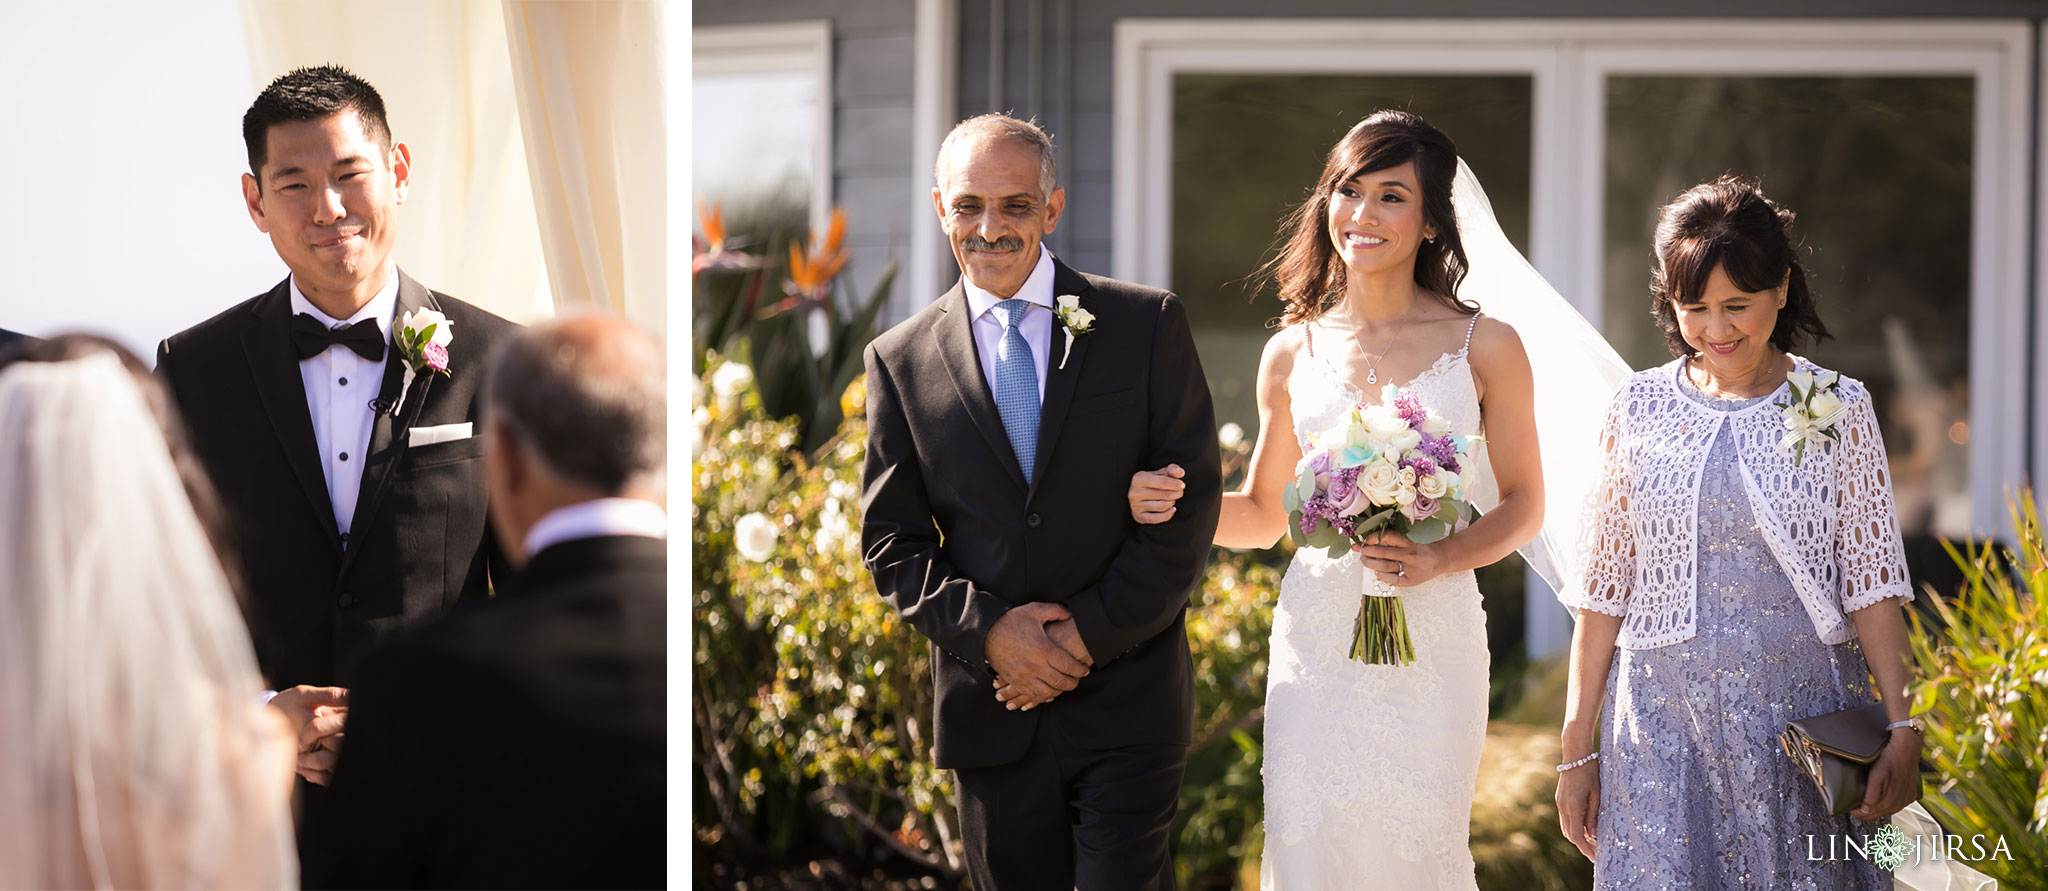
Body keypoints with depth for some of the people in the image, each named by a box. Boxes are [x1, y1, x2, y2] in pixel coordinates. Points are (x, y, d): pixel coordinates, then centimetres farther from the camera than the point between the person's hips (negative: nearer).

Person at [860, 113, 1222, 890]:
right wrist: (988, 630, -11)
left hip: (1126, 703, -2)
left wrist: (1087, 635, -11)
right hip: (988, 703, 2)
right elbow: (892, 543, 5)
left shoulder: (1148, 325, 0)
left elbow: (1190, 504, -3)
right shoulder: (901, 361, 5)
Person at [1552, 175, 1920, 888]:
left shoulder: (1839, 409, 1)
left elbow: (1872, 585, -1)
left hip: (1804, 721, -1)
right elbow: (1603, 590, 7)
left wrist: (1901, 728, -11)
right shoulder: (1640, 409, 4)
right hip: (1662, 727, 1)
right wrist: (1577, 750, 5)